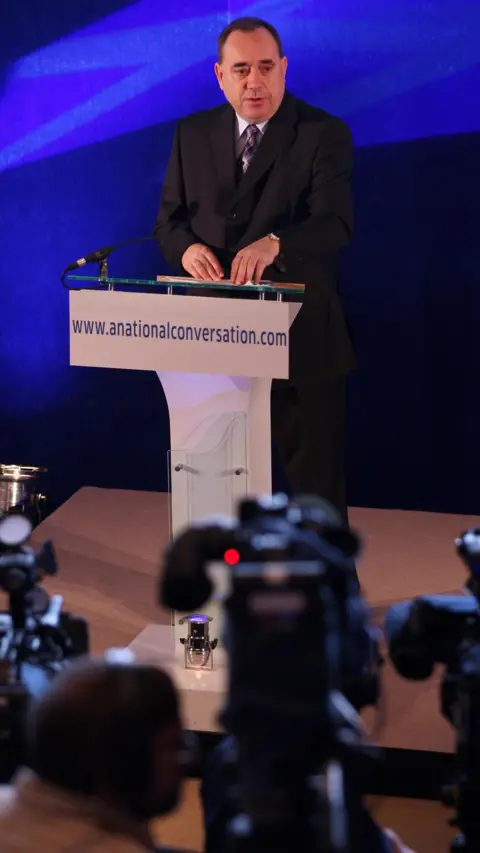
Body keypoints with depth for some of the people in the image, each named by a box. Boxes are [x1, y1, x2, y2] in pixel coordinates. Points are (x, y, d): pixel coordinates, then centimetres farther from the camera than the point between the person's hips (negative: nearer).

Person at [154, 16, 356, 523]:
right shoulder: (193, 135, 8)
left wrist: (273, 244, -39)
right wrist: (187, 248, -16)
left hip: (301, 335, -4)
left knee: (316, 478, 2)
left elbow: (335, 224, -19)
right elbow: (169, 220, 9)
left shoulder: (324, 134, -6)